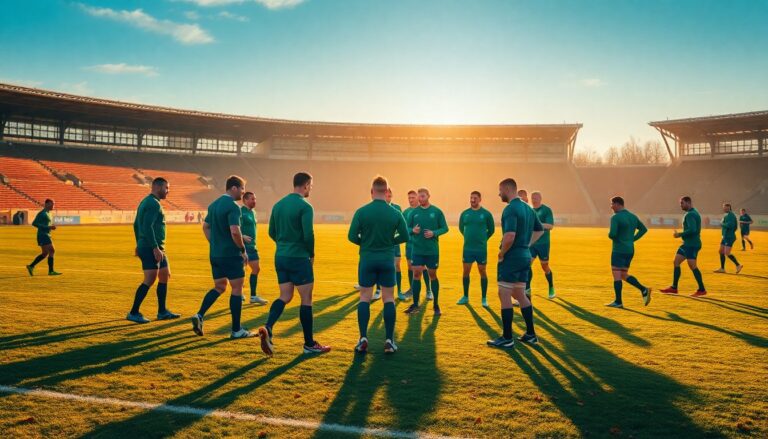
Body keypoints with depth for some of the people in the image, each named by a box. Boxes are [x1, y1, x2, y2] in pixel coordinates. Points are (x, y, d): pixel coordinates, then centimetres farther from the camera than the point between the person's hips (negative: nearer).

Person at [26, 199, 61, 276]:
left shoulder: (48, 213, 17)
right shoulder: (42, 213, -12)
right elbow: (34, 223, -18)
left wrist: (51, 227, 10)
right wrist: (48, 227, -22)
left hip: (47, 235, 10)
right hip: (43, 235, -10)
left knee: (44, 253, 13)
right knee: (51, 251, -11)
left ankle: (31, 266, 21)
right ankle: (51, 271, -8)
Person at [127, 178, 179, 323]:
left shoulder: (146, 202, 18)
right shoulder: (154, 203, -13)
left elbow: (136, 225, 23)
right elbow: (147, 227, -23)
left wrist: (139, 244, 26)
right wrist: (155, 248, -25)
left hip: (154, 248, 11)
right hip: (152, 248, -11)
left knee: (165, 277, 13)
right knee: (150, 280, -11)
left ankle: (162, 311, 18)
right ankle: (133, 313, -6)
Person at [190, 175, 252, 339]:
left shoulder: (214, 205, 12)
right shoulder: (233, 206, -16)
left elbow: (205, 226, 19)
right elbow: (235, 232, -25)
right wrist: (243, 250, -12)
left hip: (215, 254, 8)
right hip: (231, 254, -8)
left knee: (219, 287, 20)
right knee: (237, 289, 2)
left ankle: (199, 315, 4)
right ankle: (236, 330, 7)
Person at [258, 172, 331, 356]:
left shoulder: (278, 205, 10)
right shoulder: (305, 206, -13)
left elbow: (272, 232, 13)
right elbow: (308, 235, -18)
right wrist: (311, 254, -2)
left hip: (280, 257, 7)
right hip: (299, 258, -7)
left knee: (285, 297, 12)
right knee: (306, 299, 3)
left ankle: (267, 328, -11)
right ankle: (309, 344, 10)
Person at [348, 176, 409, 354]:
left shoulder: (361, 211, -8)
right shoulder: (395, 213, -3)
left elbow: (352, 236, -8)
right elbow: (404, 236, 2)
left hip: (367, 259, -1)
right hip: (387, 259, 1)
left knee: (364, 298, 7)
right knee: (389, 299, 7)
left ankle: (363, 339, 3)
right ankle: (389, 340, 6)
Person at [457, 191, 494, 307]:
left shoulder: (486, 214, -5)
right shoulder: (464, 213, 3)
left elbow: (491, 230, 6)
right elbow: (461, 228, 17)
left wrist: (482, 239, 8)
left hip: (481, 249, -2)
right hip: (467, 248, 3)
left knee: (482, 272, 5)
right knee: (465, 272, 7)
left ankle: (484, 298, 13)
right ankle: (465, 297, 19)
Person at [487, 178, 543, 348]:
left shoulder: (510, 209, -17)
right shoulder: (528, 208, 12)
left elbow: (510, 235, -29)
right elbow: (539, 230, 23)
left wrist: (501, 253, -15)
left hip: (511, 257, -9)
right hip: (525, 256, 9)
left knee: (504, 295, -1)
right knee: (519, 295, 18)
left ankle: (507, 338, 3)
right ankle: (530, 334, 22)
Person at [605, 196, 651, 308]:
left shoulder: (615, 217, -13)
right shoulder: (633, 216, 12)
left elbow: (612, 234, -23)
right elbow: (644, 229, 18)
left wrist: (610, 235, 1)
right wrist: (632, 239, 14)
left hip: (618, 250, -8)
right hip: (630, 250, 8)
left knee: (617, 275, -2)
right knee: (624, 275, 15)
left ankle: (618, 302, -1)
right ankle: (644, 290, 1)